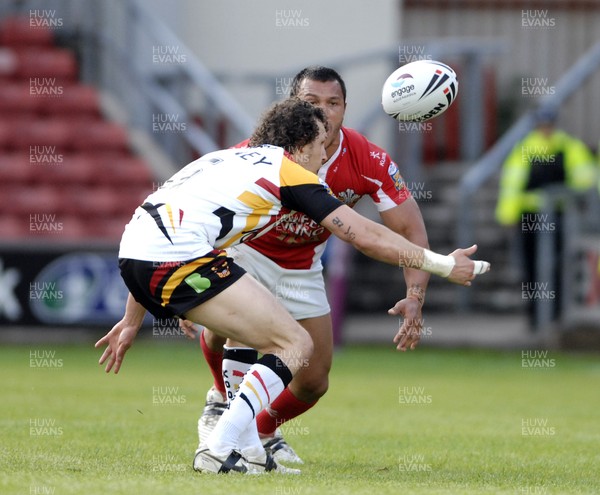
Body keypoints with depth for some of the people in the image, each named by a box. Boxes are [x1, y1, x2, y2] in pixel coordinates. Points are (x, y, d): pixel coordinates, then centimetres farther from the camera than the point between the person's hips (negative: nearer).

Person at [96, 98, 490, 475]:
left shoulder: (229, 158, 29)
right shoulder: (290, 171, 5)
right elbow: (367, 237, 4)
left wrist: (133, 321, 35)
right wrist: (444, 265, 12)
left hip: (134, 251, 9)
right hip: (179, 256, -9)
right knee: (295, 345, -3)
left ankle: (247, 450, 18)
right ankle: (220, 450, -11)